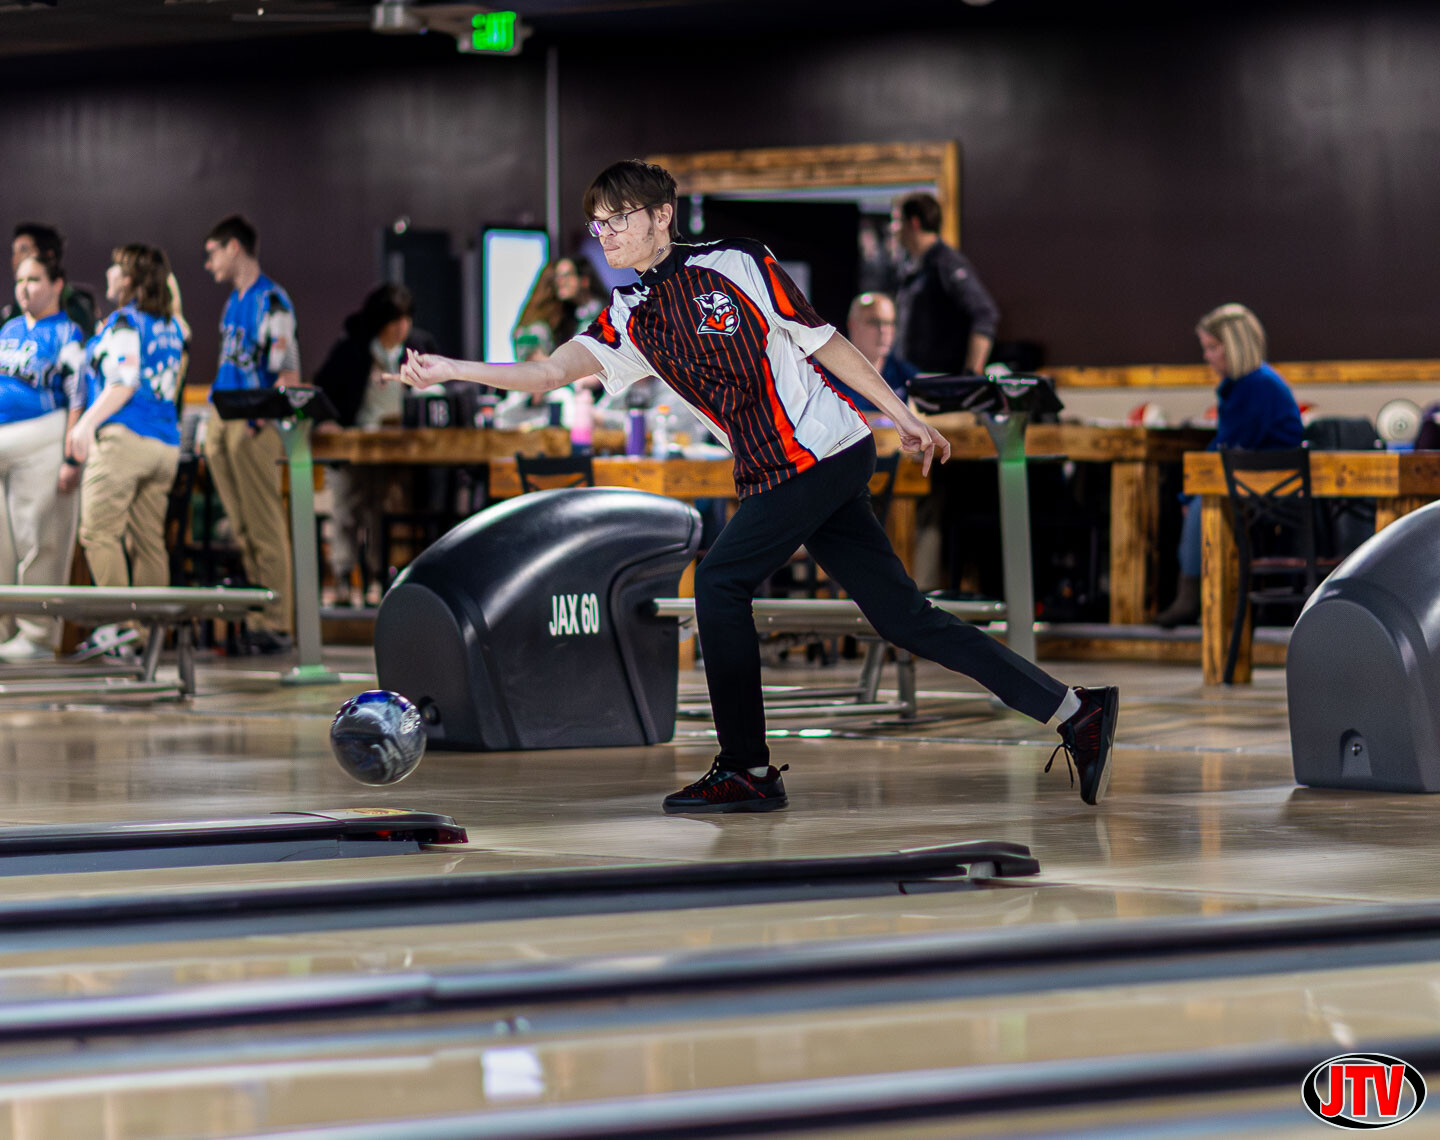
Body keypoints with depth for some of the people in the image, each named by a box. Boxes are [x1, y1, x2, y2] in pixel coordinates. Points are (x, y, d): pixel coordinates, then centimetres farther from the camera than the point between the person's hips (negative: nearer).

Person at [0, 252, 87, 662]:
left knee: (37, 541, -4)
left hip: (42, 443, -7)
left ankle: (36, 635, 0)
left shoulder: (67, 335, -4)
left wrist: (71, 459, -17)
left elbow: (78, 402, -9)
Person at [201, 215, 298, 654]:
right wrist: (214, 420, 17)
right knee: (241, 530, 8)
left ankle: (275, 625, -7)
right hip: (222, 420, 8)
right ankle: (252, 619, 11)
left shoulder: (271, 301, -8)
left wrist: (257, 419, -19)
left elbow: (288, 376, -13)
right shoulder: (233, 302, 19)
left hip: (253, 424, -8)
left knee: (264, 529, -8)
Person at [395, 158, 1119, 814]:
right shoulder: (629, 318, 11)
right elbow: (551, 372, 0)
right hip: (771, 478, 7)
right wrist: (444, 369, -9)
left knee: (721, 580, -12)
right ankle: (1076, 714, 7)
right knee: (903, 618, 3)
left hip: (823, 452, -7)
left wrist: (903, 417, 1)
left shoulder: (736, 265, -5)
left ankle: (748, 770, -4)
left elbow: (824, 342, -1)